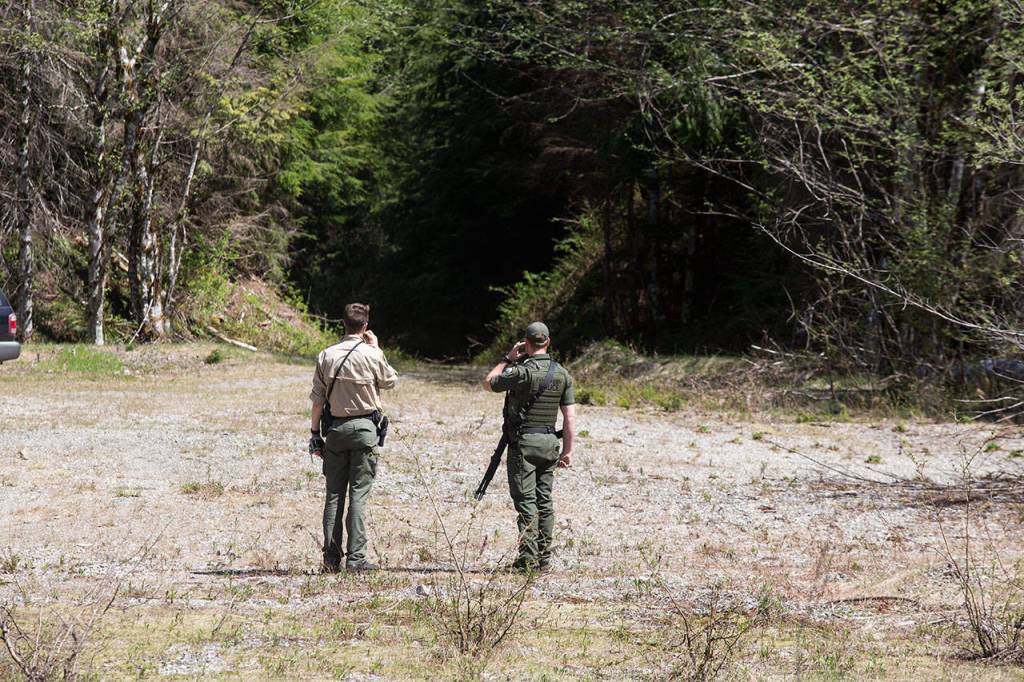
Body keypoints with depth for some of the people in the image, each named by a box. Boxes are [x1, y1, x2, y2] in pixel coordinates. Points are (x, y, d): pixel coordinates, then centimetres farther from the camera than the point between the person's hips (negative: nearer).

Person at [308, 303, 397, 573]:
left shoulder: (326, 355, 1)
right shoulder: (371, 354, -7)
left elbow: (318, 399, 3)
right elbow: (390, 381, 11)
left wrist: (315, 433, 10)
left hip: (335, 428, 3)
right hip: (364, 428, -3)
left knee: (334, 494, 8)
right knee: (359, 494, -2)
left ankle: (331, 557, 7)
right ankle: (356, 557, -7)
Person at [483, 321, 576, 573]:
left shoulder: (522, 372, -14)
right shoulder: (562, 374, 4)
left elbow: (489, 382, 2)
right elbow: (570, 416, 4)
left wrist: (508, 359, 8)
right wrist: (568, 450, 9)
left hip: (523, 442, -5)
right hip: (549, 442, 5)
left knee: (525, 500, -4)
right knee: (544, 500, 11)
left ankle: (529, 558, -9)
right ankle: (544, 559, 13)